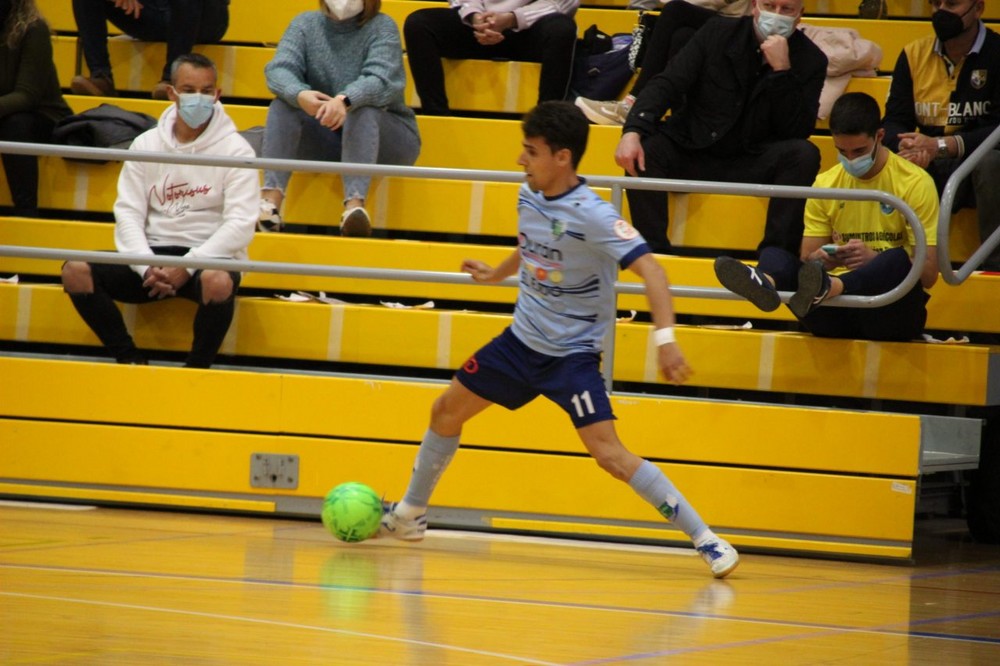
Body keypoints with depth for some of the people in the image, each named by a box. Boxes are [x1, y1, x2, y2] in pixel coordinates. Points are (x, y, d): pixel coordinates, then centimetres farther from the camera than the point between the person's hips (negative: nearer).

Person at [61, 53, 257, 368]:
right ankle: (130, 360, -7)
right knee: (75, 271, -19)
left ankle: (196, 370, -16)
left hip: (209, 258, -4)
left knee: (217, 282, -40)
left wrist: (187, 267, -20)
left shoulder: (235, 149, -2)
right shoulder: (146, 145, 9)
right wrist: (147, 266, -15)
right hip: (152, 252, 4)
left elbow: (241, 224, -10)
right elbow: (128, 213, 3)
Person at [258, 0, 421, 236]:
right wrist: (300, 95, -38)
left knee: (363, 111, -33)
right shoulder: (306, 24, 2)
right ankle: (270, 200, -39)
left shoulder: (382, 28, -7)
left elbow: (381, 81, -25)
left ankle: (355, 204, -54)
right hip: (322, 141, 3)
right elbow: (279, 69, -14)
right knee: (283, 106, -21)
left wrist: (344, 101, -47)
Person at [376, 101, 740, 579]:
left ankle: (704, 539, -14)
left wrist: (665, 336, -43)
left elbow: (648, 267, -31)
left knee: (610, 454, -20)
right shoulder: (529, 196, -1)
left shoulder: (592, 215, -24)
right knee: (446, 411, 13)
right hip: (521, 340, 8)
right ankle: (409, 514, 34)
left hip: (573, 354, -8)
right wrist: (498, 273, 38)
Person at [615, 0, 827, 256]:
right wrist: (632, 132, -25)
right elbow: (667, 84, -8)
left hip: (753, 165, 0)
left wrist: (782, 70, -23)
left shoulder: (810, 60, -3)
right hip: (692, 155, 0)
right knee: (644, 149, -28)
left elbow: (798, 132, -12)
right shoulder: (718, 33, -1)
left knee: (805, 155, -28)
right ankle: (652, 252, -26)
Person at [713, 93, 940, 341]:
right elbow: (806, 261, 11)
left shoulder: (915, 183, 0)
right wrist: (819, 260, -13)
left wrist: (873, 260, -23)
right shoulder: (825, 185, 13)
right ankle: (766, 282, -55)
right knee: (772, 255, -18)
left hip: (891, 314, -3)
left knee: (898, 260, -35)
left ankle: (827, 288, -63)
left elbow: (928, 273, -6)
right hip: (839, 314, 3)